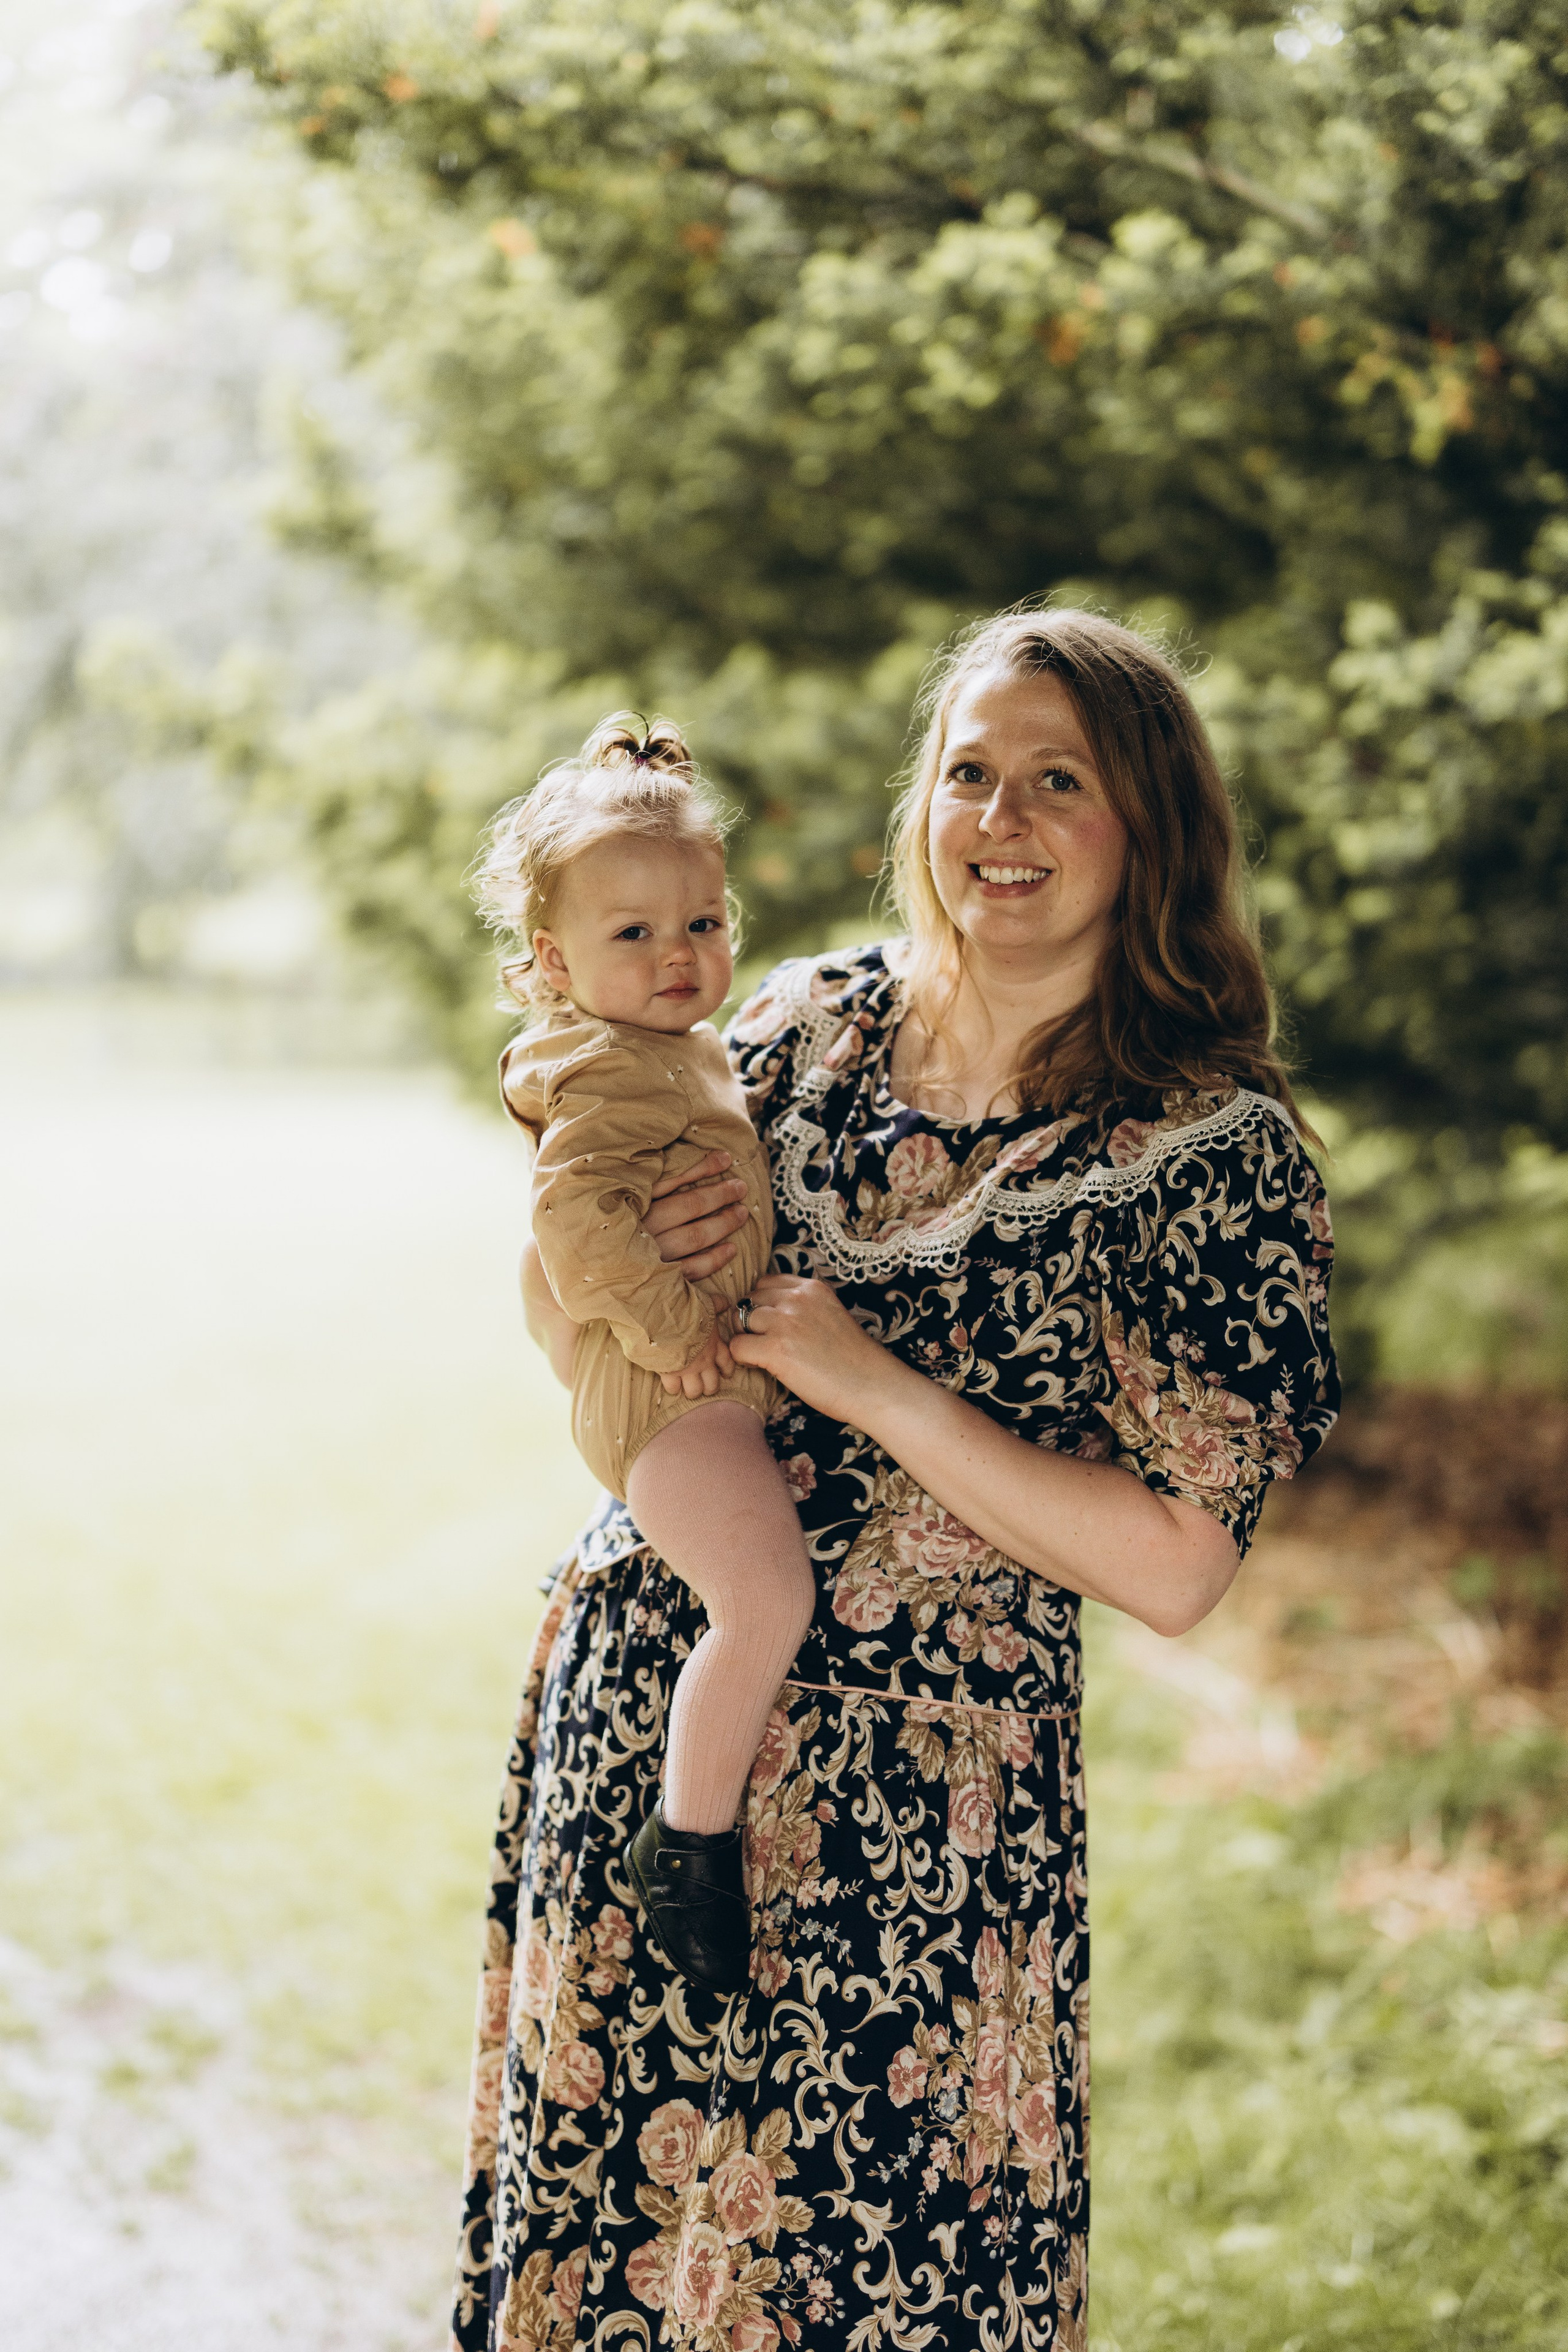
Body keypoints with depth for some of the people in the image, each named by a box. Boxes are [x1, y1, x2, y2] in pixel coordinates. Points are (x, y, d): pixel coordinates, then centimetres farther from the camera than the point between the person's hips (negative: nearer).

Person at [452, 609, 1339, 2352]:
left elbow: (1173, 1569, -15)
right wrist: (633, 1241, -10)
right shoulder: (810, 1018, 4)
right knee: (592, 2205, 16)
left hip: (907, 1804, -4)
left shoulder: (1215, 1149, -10)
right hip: (635, 1692, 5)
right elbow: (561, 1305, 13)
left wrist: (876, 1386, -18)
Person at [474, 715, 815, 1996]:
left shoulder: (691, 1053, 18)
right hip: (660, 1392, -11)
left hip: (730, 1371, 11)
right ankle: (689, 1838, -9)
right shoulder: (605, 1072, -14)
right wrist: (666, 1322, -25)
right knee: (768, 1600, -20)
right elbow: (576, 1212, -27)